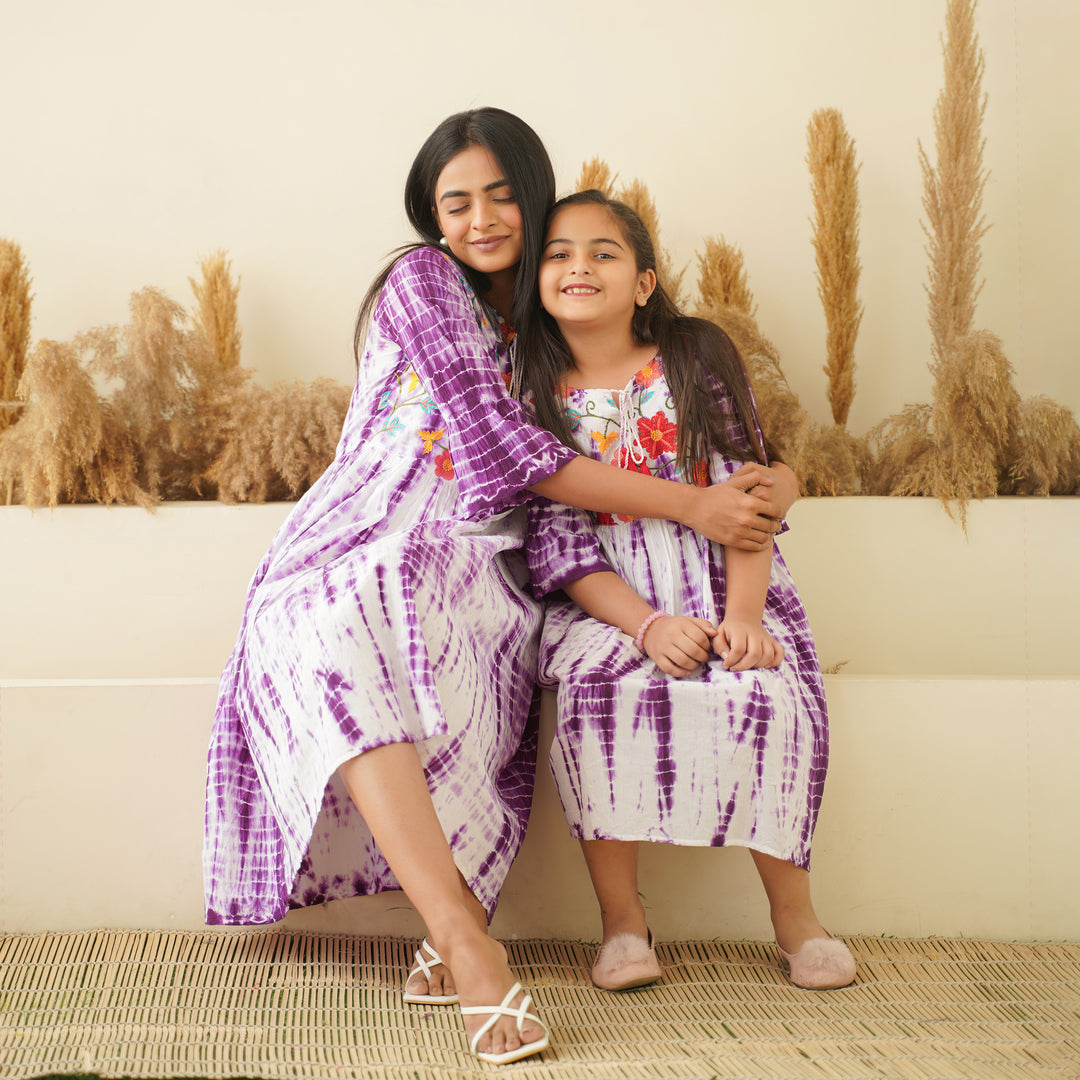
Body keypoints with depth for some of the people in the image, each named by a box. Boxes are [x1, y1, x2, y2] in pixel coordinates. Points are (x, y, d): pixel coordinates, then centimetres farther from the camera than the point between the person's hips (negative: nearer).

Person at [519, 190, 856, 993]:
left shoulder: (698, 358, 2)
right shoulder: (534, 395, 2)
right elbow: (557, 544, -4)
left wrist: (742, 616, -18)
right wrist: (647, 625, -20)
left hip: (725, 588, 1)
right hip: (604, 603, 0)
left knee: (767, 696, -29)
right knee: (603, 694, -33)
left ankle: (793, 910, -7)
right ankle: (622, 918, -17)